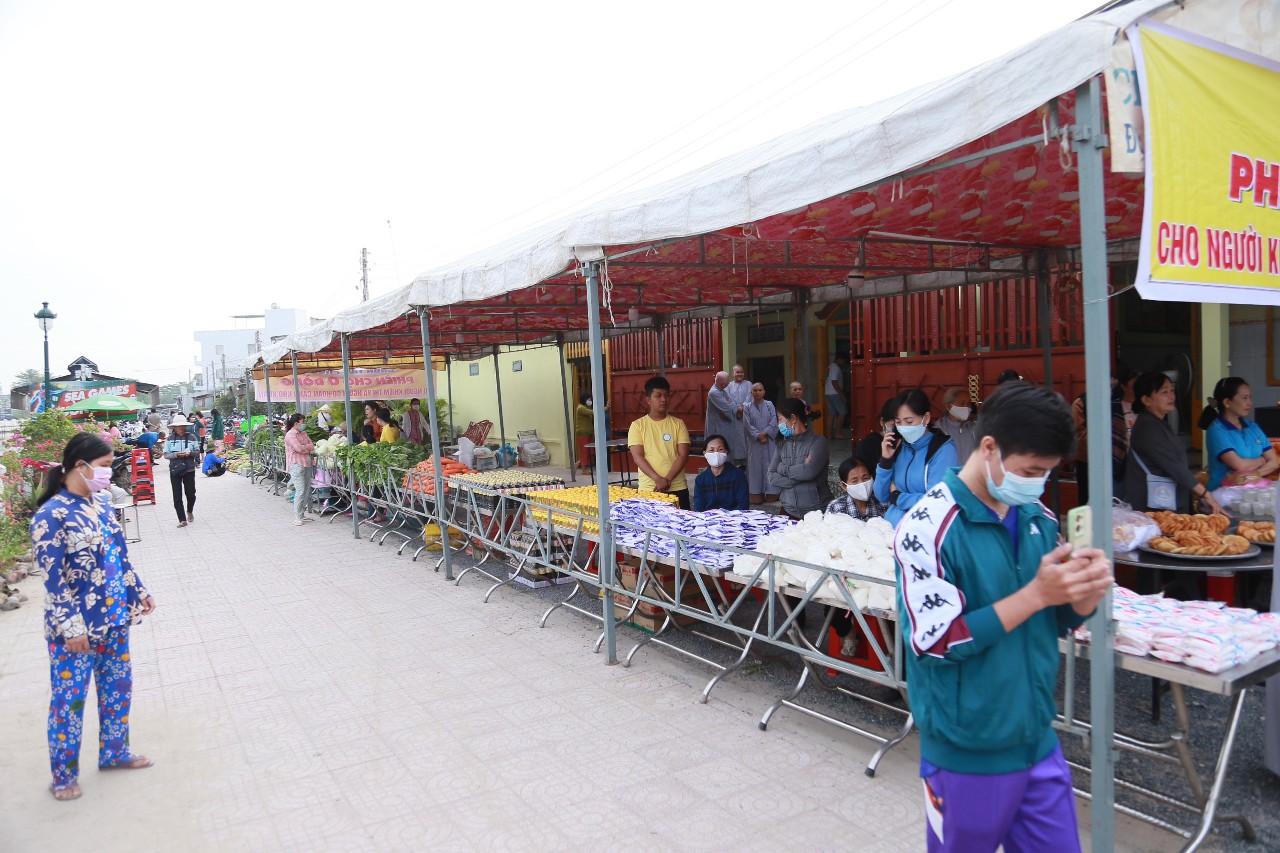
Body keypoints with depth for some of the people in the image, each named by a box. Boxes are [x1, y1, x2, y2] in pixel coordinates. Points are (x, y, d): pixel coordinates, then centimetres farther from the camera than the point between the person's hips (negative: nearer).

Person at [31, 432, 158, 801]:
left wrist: (138, 592, 16)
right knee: (69, 698, 7)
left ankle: (114, 753, 36)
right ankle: (64, 775, 24)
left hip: (114, 618, 7)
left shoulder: (101, 501, 4)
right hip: (76, 628, -7)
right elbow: (53, 579, -19)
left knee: (118, 686, 18)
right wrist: (71, 628, -19)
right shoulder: (51, 515, -19)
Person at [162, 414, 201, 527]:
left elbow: (198, 452, 6)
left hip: (189, 469, 0)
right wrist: (176, 454, -17)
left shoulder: (191, 437, 2)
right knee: (177, 496, 0)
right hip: (175, 470, 0)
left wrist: (190, 453, -15)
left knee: (190, 493, 4)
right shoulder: (170, 439, 1)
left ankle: (190, 511, 34)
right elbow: (166, 455, 0)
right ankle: (182, 520, 8)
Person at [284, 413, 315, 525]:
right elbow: (299, 448, -19)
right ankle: (297, 518, -4)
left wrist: (304, 448, -9)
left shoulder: (303, 433, 17)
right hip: (296, 464, -8)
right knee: (300, 490, -10)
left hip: (306, 463, 8)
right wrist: (308, 447, 0)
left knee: (307, 490, 7)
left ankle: (302, 514, 15)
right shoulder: (290, 435, -9)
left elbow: (311, 446, 10)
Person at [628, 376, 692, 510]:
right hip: (648, 489, -1)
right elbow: (637, 456, -5)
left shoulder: (678, 423, 5)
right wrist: (658, 479, -17)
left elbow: (683, 455, -1)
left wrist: (667, 480, -13)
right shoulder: (637, 425, 2)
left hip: (678, 489, 1)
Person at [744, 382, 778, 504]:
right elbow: (747, 424, -4)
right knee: (756, 466, 1)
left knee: (770, 465, 1)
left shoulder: (769, 405, 5)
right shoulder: (747, 407, 3)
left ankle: (771, 493, 6)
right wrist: (758, 436, -13)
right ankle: (757, 494, 3)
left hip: (769, 441, 1)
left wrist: (765, 433, -14)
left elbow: (774, 422, -2)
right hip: (754, 442, -1)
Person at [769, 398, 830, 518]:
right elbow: (772, 478, -2)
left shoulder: (817, 441, -7)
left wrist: (783, 468, -7)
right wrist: (799, 471, -15)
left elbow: (809, 471, -23)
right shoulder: (782, 445, 8)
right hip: (788, 512, 4)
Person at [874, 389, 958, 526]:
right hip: (890, 525, 6)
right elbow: (881, 497, 12)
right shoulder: (898, 447, 12)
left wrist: (897, 497, -1)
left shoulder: (943, 450, -4)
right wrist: (885, 460, 0)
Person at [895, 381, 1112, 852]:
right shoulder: (929, 528, -19)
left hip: (1039, 741, 5)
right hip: (968, 755, -5)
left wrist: (1086, 589, -14)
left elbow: (1063, 620, 9)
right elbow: (937, 642, -22)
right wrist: (1036, 593, -26)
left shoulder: (1038, 518, 1)